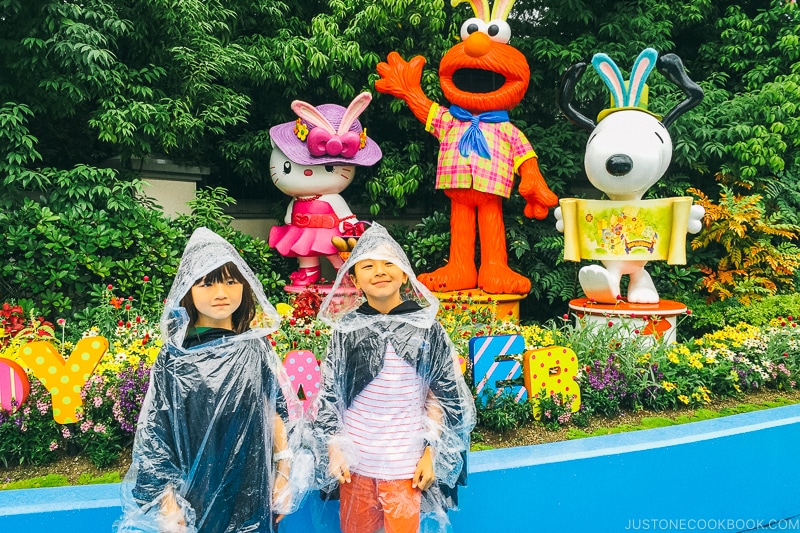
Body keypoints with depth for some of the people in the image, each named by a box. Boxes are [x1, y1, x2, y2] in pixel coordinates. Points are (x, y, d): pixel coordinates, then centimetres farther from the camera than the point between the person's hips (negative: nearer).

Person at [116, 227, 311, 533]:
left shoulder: (256, 349, -4)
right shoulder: (173, 358, -10)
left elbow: (279, 413, 1)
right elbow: (156, 432, -6)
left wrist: (284, 475, 3)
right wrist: (167, 501, -6)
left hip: (251, 493, 2)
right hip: (192, 496, -1)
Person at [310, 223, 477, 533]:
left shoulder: (425, 328, -6)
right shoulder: (346, 329, -4)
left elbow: (443, 396, -1)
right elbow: (329, 393, 3)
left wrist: (430, 455, -2)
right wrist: (334, 449, 0)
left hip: (406, 463, -1)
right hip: (354, 460, 2)